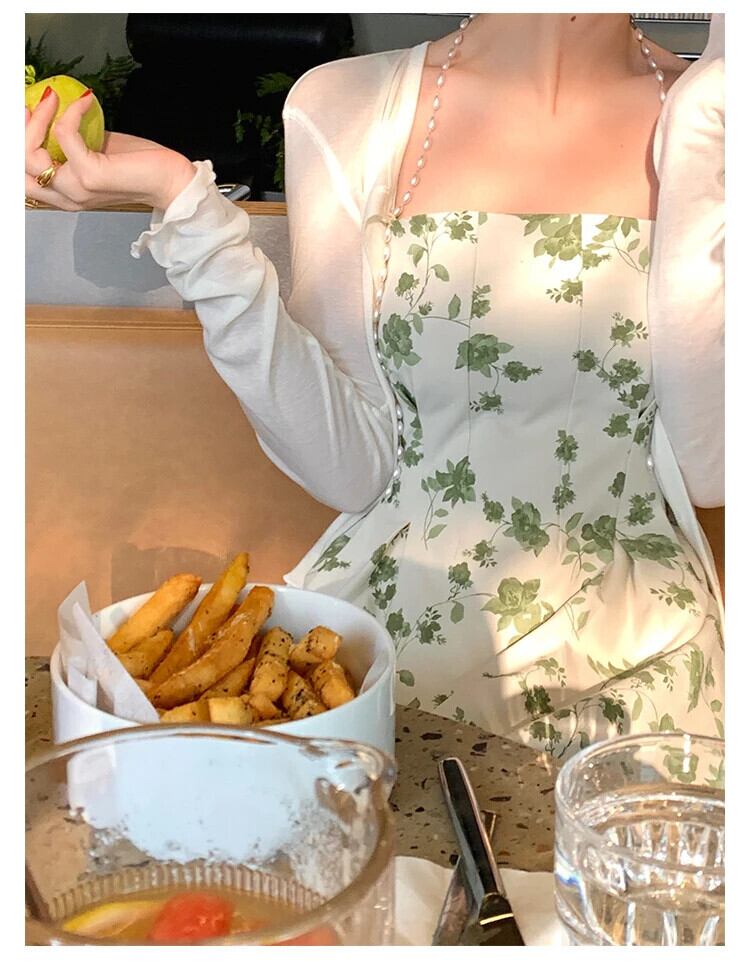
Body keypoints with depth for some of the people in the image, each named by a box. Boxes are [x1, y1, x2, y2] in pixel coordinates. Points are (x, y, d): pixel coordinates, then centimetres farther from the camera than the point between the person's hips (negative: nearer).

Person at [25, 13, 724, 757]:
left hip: (636, 664, 0)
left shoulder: (706, 110, 0)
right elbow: (352, 469, -6)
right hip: (392, 627, 1)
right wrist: (185, 204, -13)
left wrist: (706, 137, -13)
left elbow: (710, 466, -12)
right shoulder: (344, 107, 0)